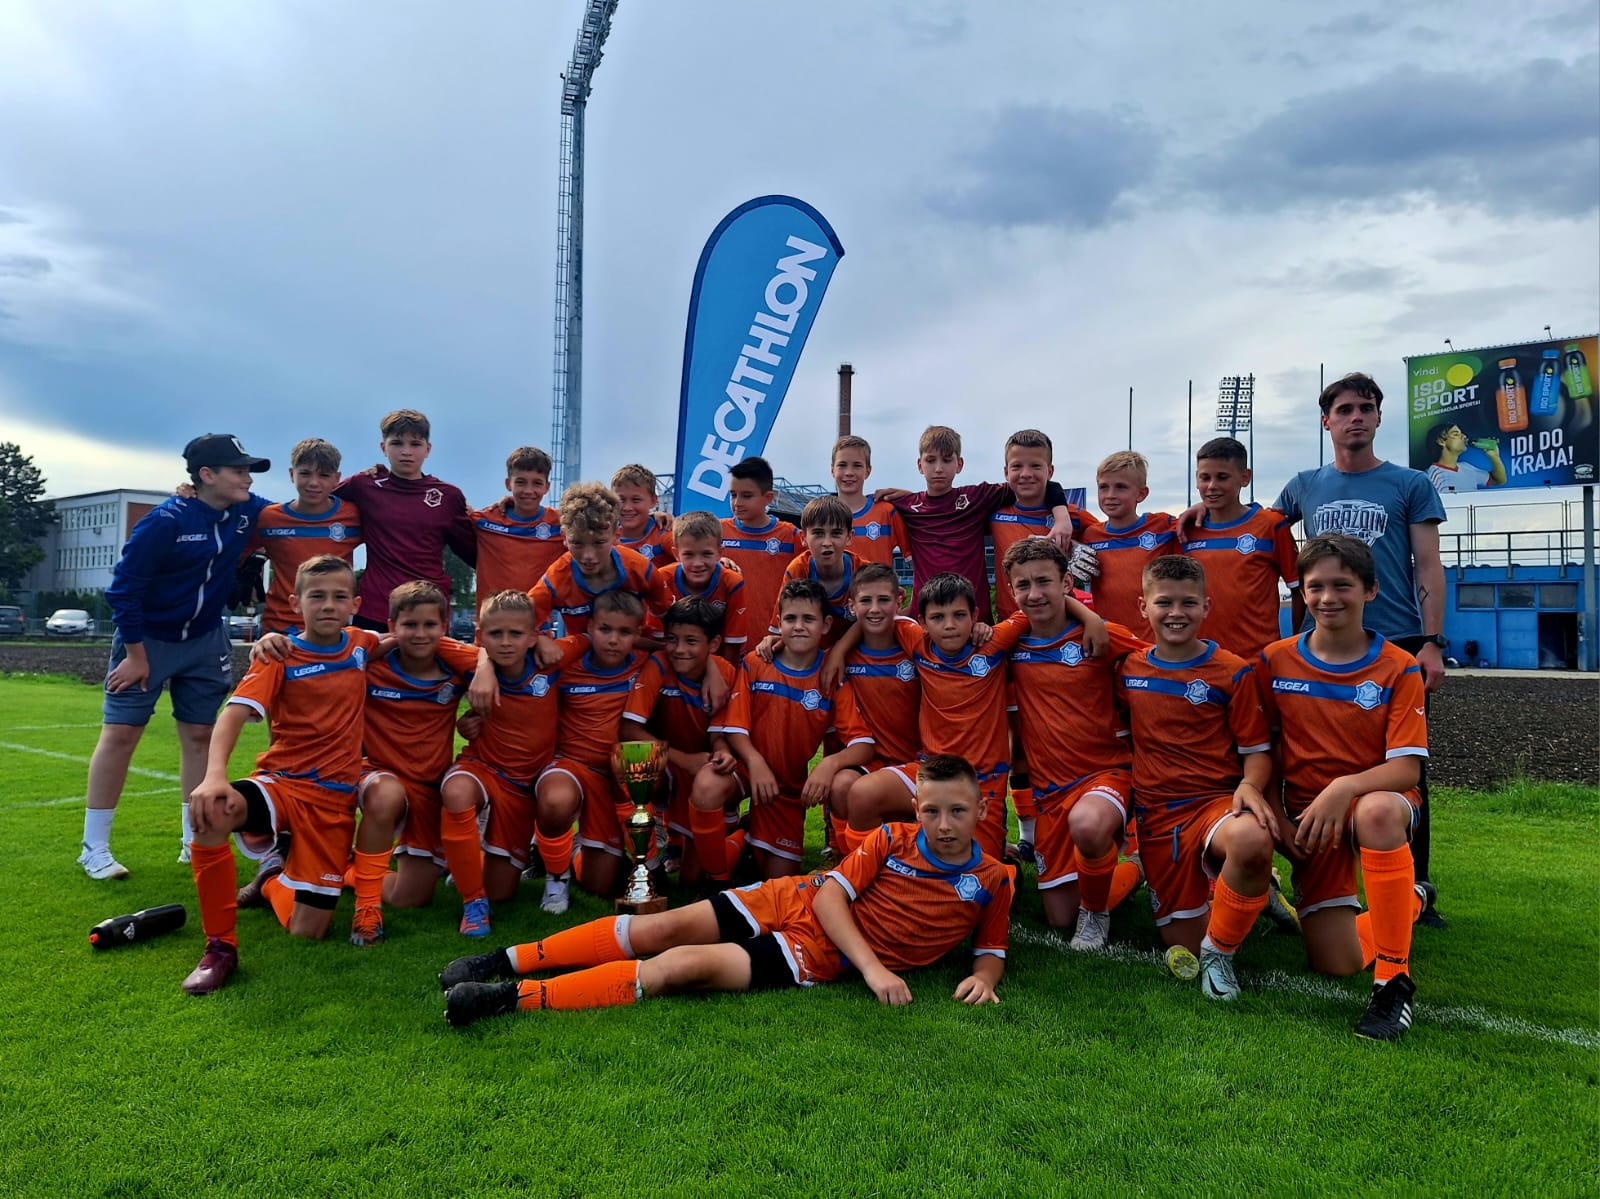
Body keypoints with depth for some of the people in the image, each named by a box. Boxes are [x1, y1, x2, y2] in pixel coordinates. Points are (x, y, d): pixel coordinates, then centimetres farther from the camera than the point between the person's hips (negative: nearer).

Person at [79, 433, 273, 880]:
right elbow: (124, 586, -18)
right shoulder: (165, 521, -23)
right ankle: (94, 848, 9)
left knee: (200, 735, 7)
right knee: (120, 733, -2)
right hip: (147, 637, -5)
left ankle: (194, 842, 18)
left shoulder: (249, 511, -8)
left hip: (205, 642, 5)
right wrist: (136, 654, -16)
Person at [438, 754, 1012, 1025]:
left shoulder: (992, 881, -2)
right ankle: (506, 960, 1)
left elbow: (991, 953, 9)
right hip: (796, 900, 3)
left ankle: (513, 998, -22)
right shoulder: (893, 839, 0)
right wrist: (872, 966, -18)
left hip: (821, 955, -3)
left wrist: (984, 978, -16)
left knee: (683, 967, -22)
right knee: (666, 927, -12)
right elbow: (830, 895, -5)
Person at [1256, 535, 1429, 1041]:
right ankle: (1406, 903, 29)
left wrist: (1345, 788, -31)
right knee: (1336, 963, -7)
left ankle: (1394, 980, -28)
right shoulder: (1275, 661, -1)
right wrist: (1277, 816, -4)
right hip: (1309, 817, 2)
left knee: (1378, 810, -42)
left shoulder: (1398, 669, -7)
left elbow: (1407, 769, -14)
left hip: (1378, 802, -2)